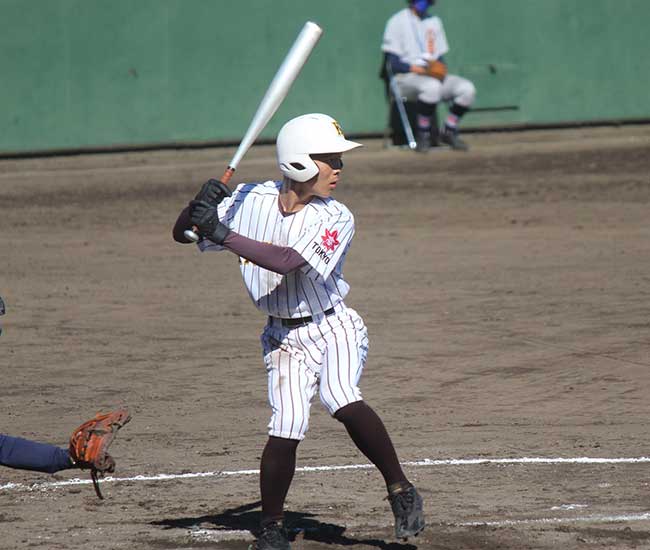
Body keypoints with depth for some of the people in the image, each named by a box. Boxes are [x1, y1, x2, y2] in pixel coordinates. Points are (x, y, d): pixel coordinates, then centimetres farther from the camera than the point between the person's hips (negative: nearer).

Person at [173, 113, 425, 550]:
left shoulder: (335, 220, -12)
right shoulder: (249, 201, -4)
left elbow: (287, 262, -28)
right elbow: (182, 234, 2)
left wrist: (224, 235, -33)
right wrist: (200, 206, -20)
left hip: (333, 326, -2)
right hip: (284, 338, 2)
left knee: (341, 400, -29)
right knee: (286, 428, -12)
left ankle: (400, 490, -14)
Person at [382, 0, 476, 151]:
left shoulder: (434, 22, 20)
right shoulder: (397, 22, 0)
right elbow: (393, 63, -7)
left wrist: (441, 67, -5)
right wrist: (415, 68, -23)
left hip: (434, 75, 6)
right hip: (407, 77, -6)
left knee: (467, 89, -18)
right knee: (431, 86, -39)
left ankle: (449, 132, -4)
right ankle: (423, 136, -24)